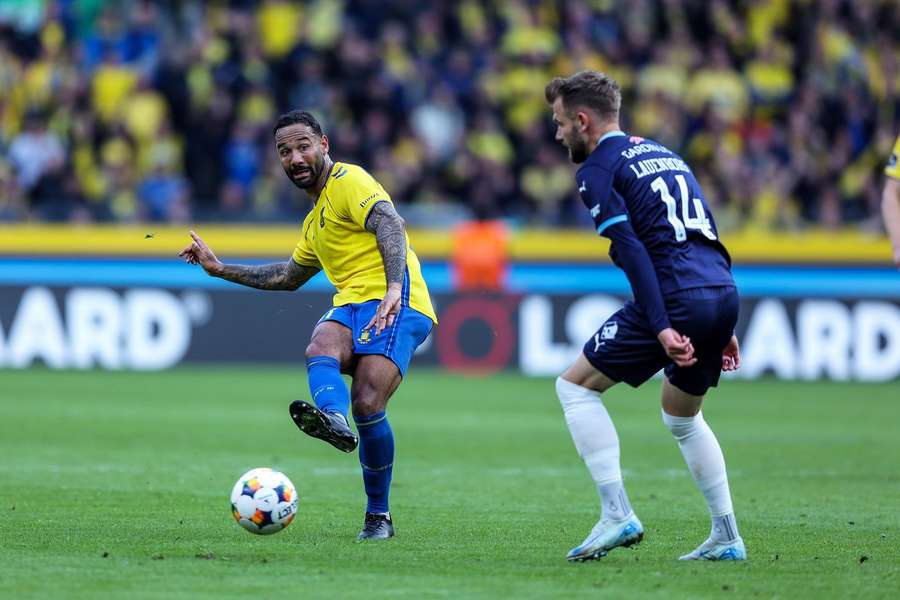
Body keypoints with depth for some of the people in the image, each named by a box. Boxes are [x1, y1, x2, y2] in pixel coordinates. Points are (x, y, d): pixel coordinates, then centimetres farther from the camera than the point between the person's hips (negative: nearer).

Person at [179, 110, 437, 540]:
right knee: (320, 348, -28)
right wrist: (219, 269, 42)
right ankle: (333, 419, -57)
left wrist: (394, 287, -33)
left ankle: (378, 516, -9)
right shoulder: (315, 220, 29)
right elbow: (289, 276, 44)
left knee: (367, 404, -21)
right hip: (350, 306, 8)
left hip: (394, 305, -8)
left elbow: (390, 224, -16)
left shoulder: (348, 181, 1)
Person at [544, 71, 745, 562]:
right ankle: (726, 538, 21)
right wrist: (721, 329, 26)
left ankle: (617, 515, -5)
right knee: (682, 417, 27)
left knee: (575, 386, 5)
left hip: (677, 298, -8)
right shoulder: (660, 153, 26)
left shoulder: (598, 168, 0)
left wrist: (663, 327, -19)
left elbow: (633, 250, -12)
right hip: (723, 293, 8)